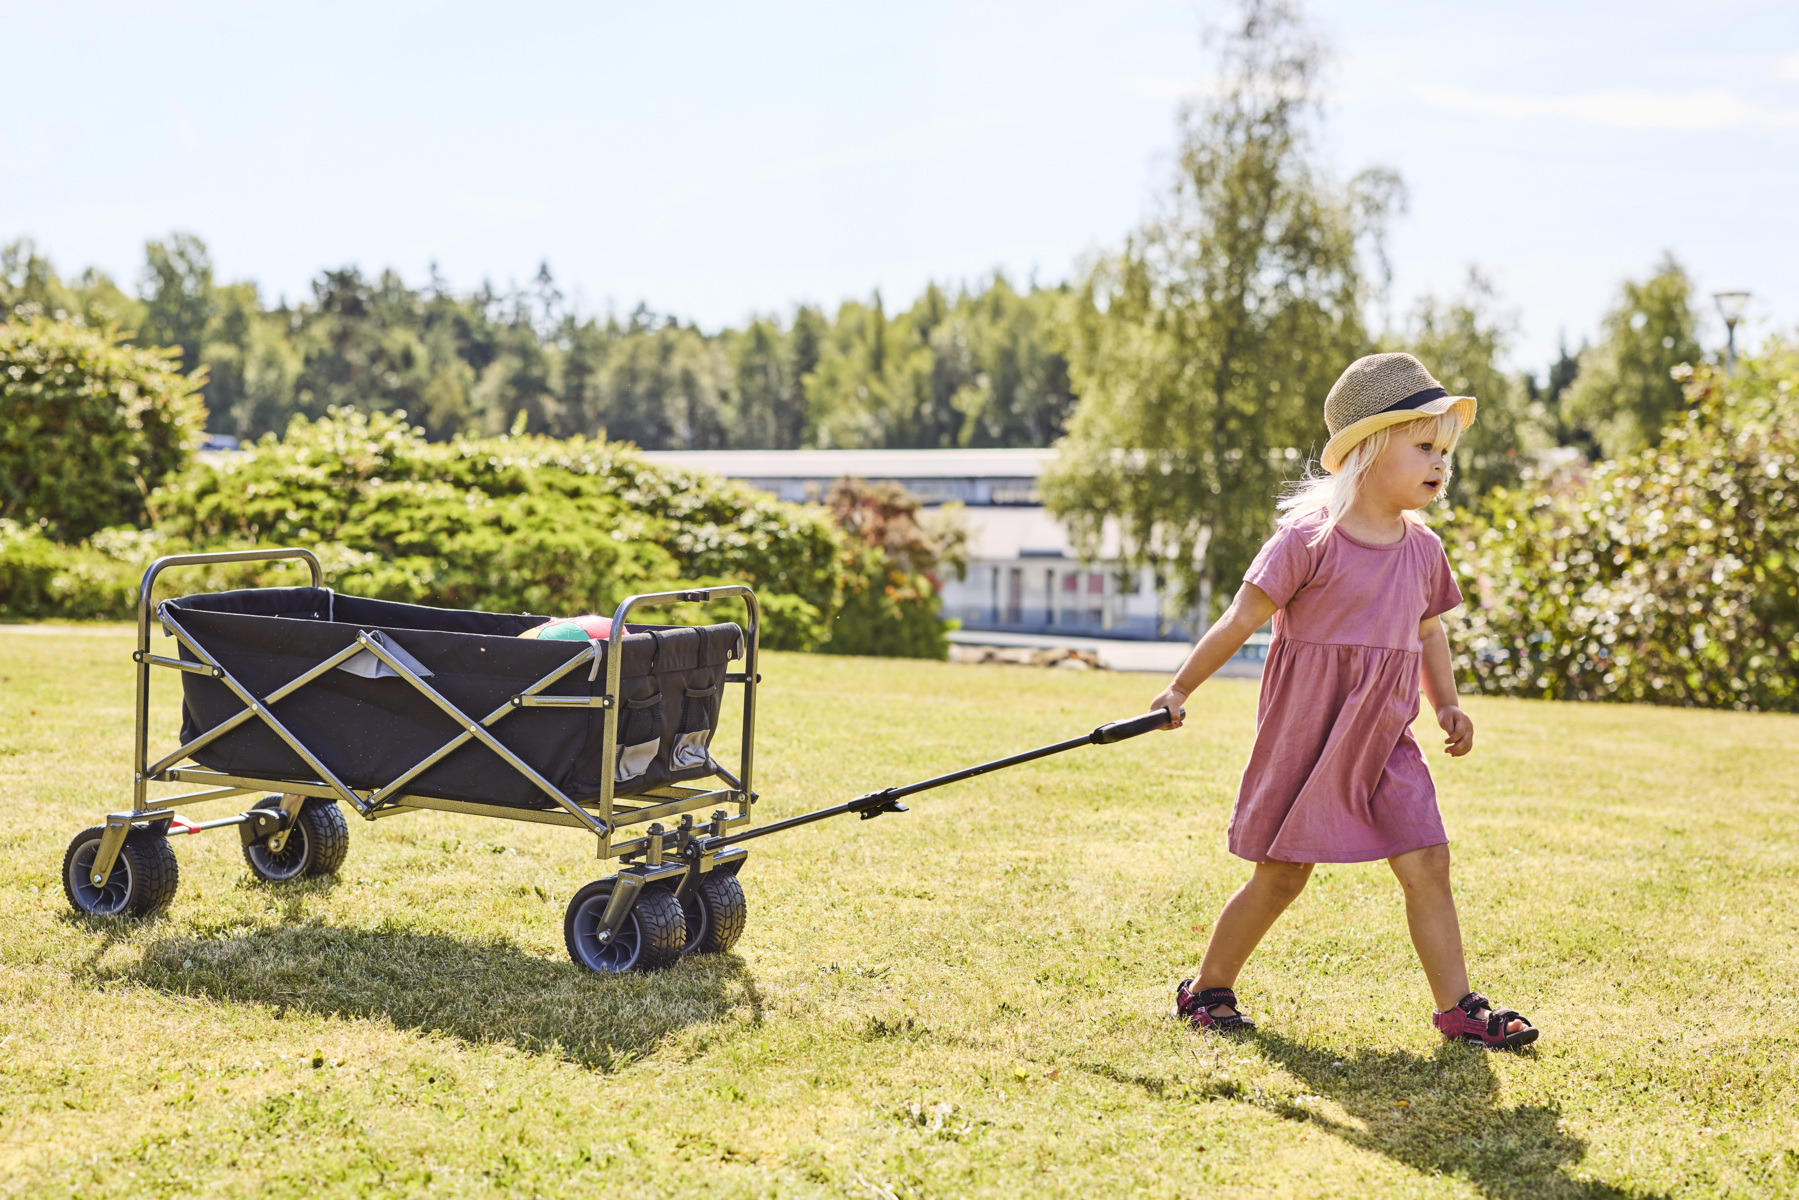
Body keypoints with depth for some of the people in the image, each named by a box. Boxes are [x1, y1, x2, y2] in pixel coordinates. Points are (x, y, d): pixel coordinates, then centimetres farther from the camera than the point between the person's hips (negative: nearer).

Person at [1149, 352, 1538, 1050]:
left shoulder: (1422, 549, 6)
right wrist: (1179, 690, -11)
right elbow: (1243, 619, -12)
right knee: (1281, 875, 4)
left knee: (1427, 865, -3)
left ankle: (1458, 1007, 7)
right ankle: (1208, 988, 22)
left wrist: (1446, 706, 11)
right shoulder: (1309, 537, -13)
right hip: (1307, 730, -5)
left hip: (1385, 738, 5)